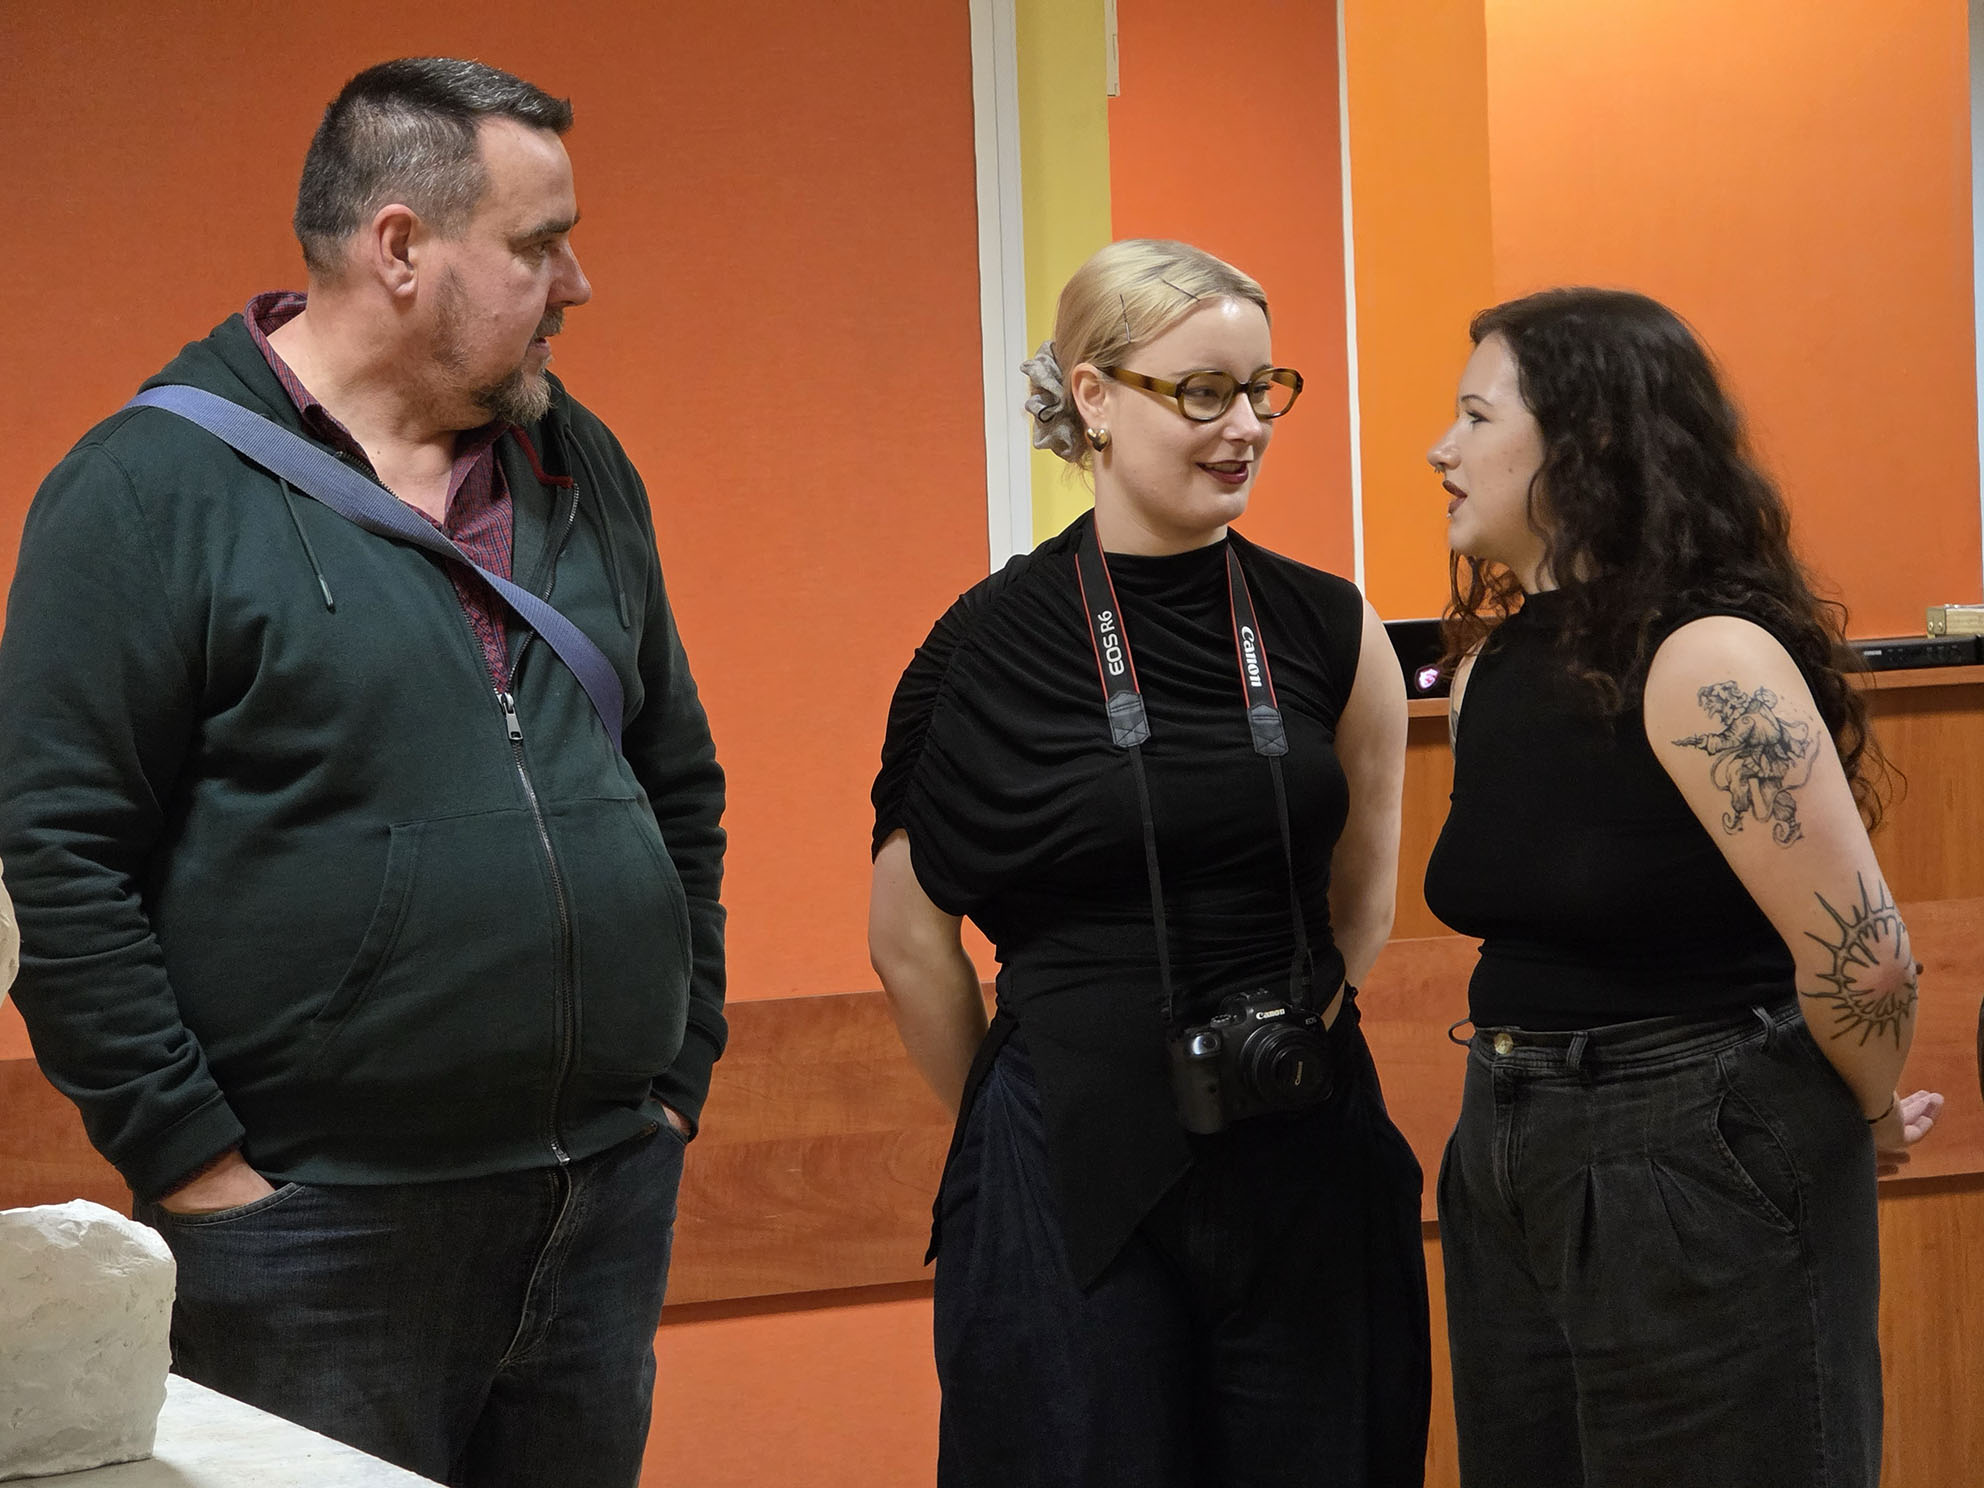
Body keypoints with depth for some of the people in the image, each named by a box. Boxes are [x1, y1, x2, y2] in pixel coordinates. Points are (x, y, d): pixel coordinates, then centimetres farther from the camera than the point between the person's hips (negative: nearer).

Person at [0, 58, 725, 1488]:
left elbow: (680, 781, 21)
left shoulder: (583, 471, 12)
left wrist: (679, 1068, 13)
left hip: (610, 1196, 6)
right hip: (318, 1225, -6)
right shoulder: (155, 486, -8)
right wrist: (192, 1158, -13)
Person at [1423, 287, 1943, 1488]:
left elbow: (1863, 958, -20)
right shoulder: (1488, 669, 7)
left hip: (1708, 1177, -8)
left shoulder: (1707, 664, -19)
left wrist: (1874, 1119, -5)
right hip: (1513, 1163, 8)